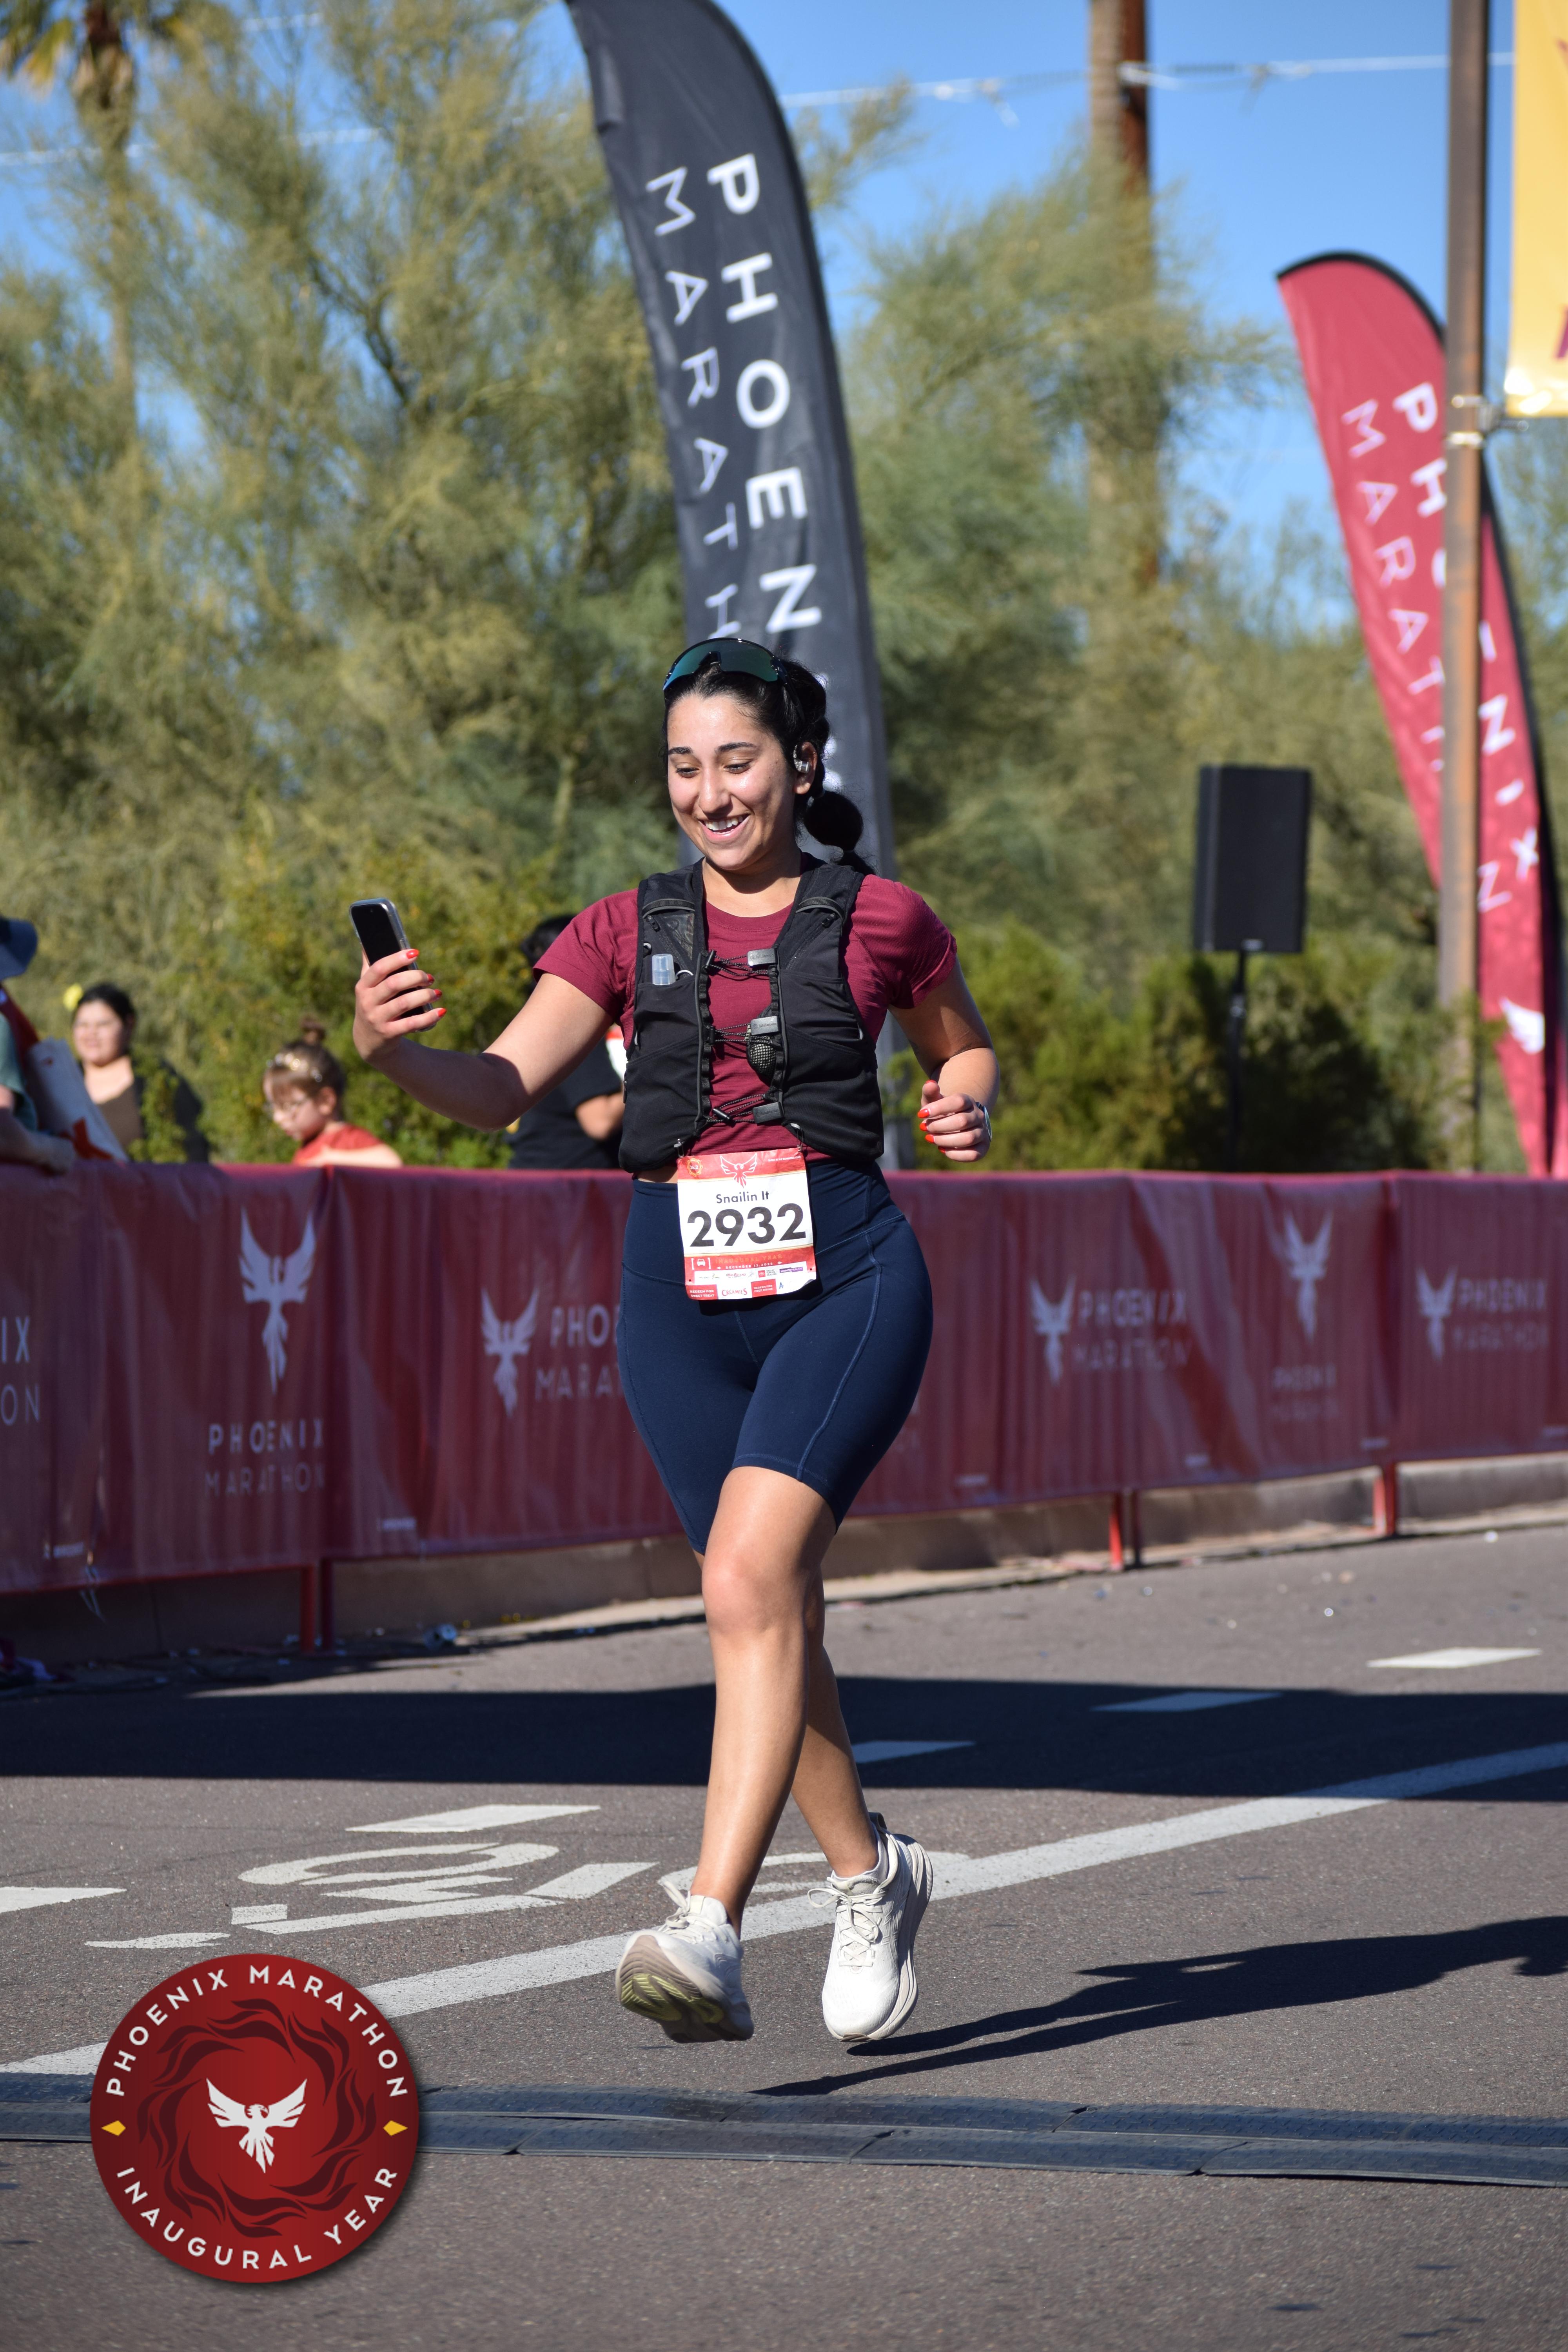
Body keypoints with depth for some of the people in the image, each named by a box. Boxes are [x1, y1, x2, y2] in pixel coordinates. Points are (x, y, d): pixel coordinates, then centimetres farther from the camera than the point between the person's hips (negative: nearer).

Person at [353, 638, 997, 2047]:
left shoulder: (881, 921, 3)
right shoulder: (629, 932, 7)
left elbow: (965, 1046, 20)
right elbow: (504, 1090, -3)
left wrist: (965, 1104, -3)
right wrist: (394, 1049, -23)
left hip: (844, 1279, -4)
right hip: (681, 1296, 4)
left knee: (749, 1577, -22)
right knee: (773, 1611, 11)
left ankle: (710, 1928, -28)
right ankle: (869, 1876, 34)